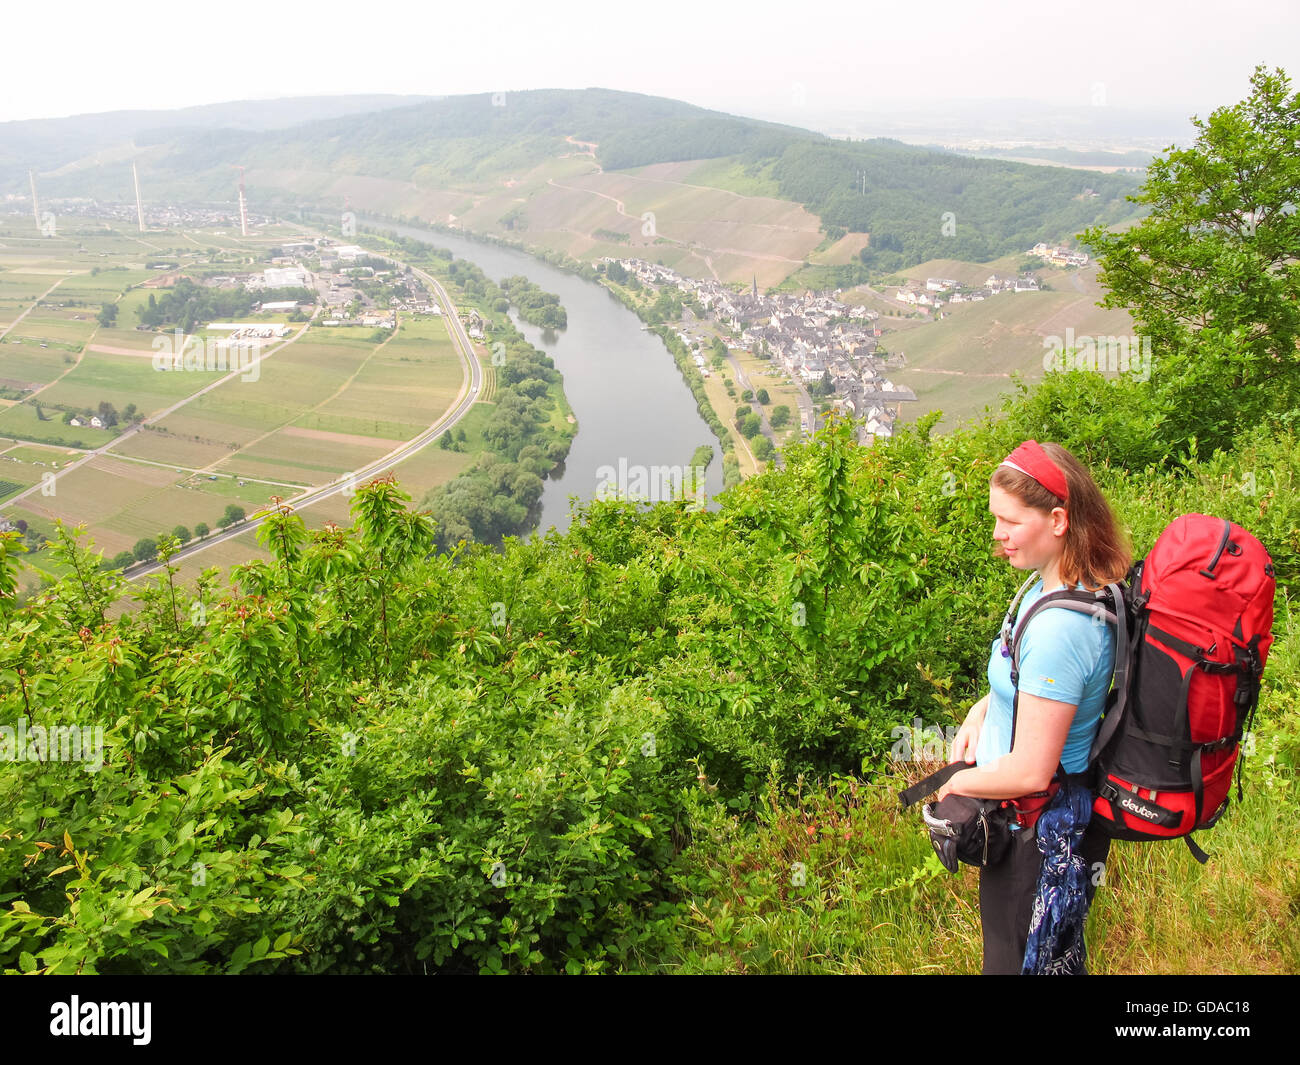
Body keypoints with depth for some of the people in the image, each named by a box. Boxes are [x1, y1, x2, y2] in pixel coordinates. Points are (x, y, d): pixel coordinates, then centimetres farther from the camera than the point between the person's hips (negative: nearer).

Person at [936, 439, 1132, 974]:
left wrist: (959, 781, -12)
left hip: (1035, 839, -9)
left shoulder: (1058, 627, -33)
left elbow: (1029, 772, -29)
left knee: (1014, 959, 13)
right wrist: (984, 706, 2)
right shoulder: (1086, 587, -3)